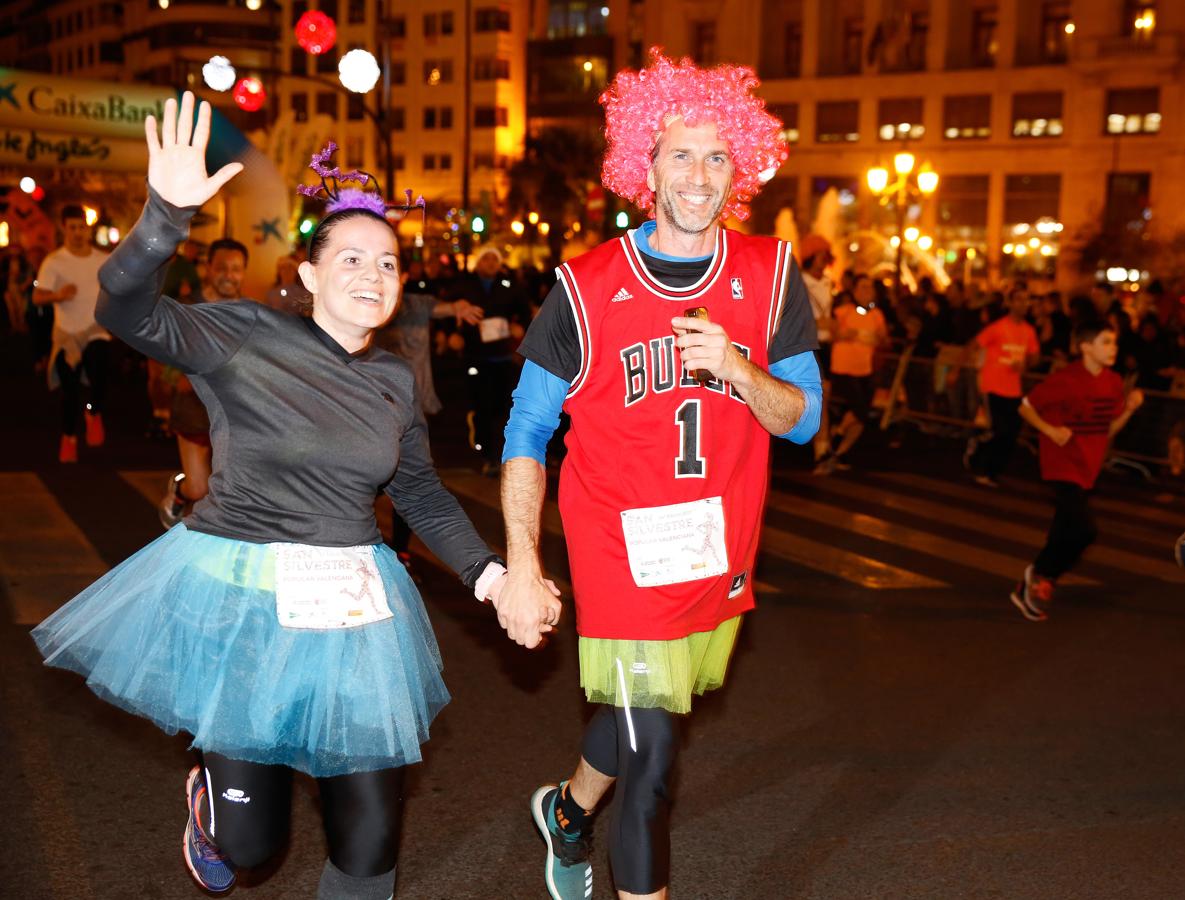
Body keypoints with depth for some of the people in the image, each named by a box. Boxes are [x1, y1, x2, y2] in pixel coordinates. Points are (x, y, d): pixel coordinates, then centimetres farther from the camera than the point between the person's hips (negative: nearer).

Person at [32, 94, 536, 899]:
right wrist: (167, 215, -38)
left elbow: (423, 496, 16)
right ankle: (215, 786, 45)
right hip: (236, 597, -4)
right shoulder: (246, 336, -8)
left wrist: (485, 570, 4)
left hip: (350, 607, 4)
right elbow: (129, 314, -22)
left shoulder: (395, 382, 6)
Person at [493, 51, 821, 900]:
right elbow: (527, 431, -5)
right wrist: (522, 567, -12)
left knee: (640, 710, 23)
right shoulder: (587, 289, -10)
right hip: (622, 553, -4)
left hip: (722, 553, 4)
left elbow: (803, 419, 1)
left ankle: (568, 808, 54)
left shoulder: (771, 277, -1)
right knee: (651, 765, -3)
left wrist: (736, 370, -20)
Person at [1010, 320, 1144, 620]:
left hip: (1088, 469, 7)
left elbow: (1109, 429, 10)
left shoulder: (1114, 382, 3)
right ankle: (1039, 576, 4)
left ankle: (1031, 587, 27)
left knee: (1065, 534, 12)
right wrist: (1051, 430, -22)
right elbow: (1025, 407, -9)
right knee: (1085, 530, -17)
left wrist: (1129, 408, -6)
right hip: (1063, 466, -7)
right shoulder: (1065, 380, -17)